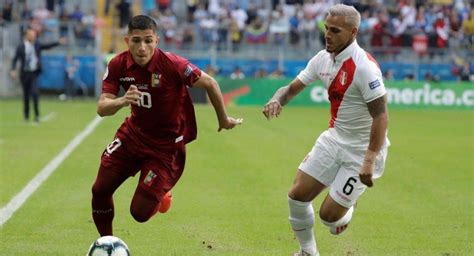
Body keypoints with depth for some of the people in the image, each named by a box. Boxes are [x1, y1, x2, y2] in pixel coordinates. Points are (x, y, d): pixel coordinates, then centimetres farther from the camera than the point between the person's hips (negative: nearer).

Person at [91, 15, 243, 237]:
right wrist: (122, 101, -39)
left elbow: (210, 84, -12)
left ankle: (161, 197, 30)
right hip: (133, 133, 4)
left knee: (140, 212, -8)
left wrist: (223, 120, 2)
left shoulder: (172, 64, -25)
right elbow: (101, 108, -16)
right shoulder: (118, 65, -13)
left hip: (166, 145, -4)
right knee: (100, 189, -3)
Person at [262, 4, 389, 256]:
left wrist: (369, 161, -33)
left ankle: (347, 209, 30)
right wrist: (277, 100, -15)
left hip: (362, 149, -7)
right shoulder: (322, 58, -1)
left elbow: (380, 116, -26)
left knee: (329, 214, -7)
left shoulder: (364, 67, -24)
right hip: (334, 139, 7)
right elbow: (293, 87, 9)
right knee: (297, 195, 1)